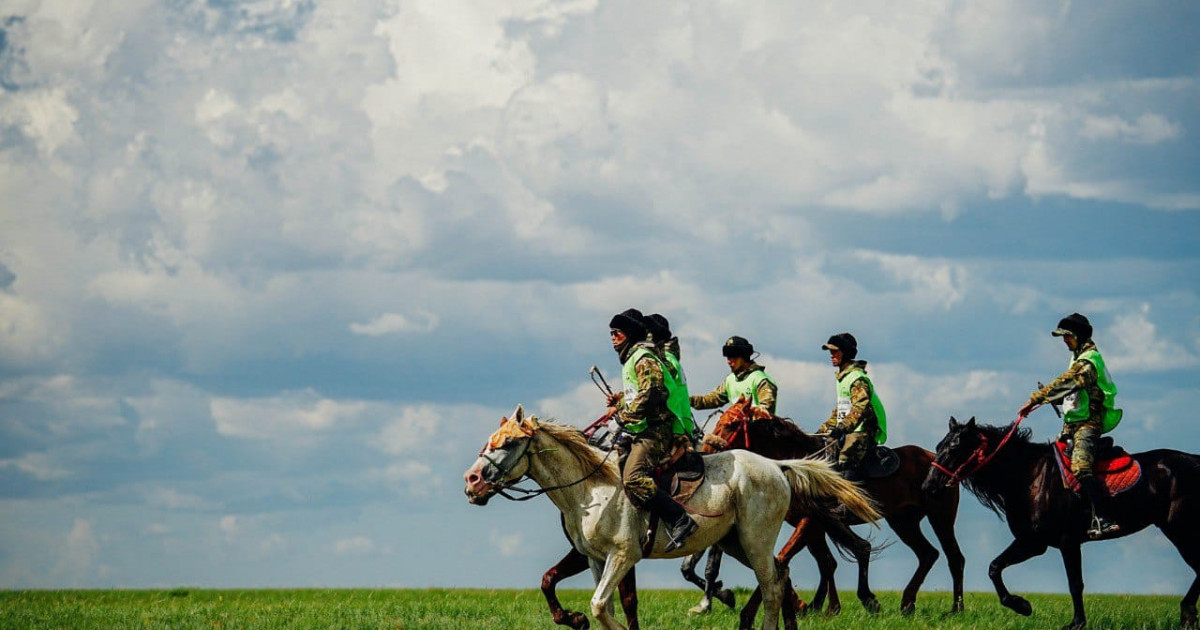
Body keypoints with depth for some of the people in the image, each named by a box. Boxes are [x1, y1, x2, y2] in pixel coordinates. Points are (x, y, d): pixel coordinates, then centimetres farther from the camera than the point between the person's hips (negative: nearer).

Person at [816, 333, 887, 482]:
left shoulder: (857, 378, -12)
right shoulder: (842, 377, 20)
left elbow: (860, 408, -26)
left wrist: (842, 427, -38)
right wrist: (823, 429, 24)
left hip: (861, 432, -10)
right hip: (847, 433, 10)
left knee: (846, 463, -28)